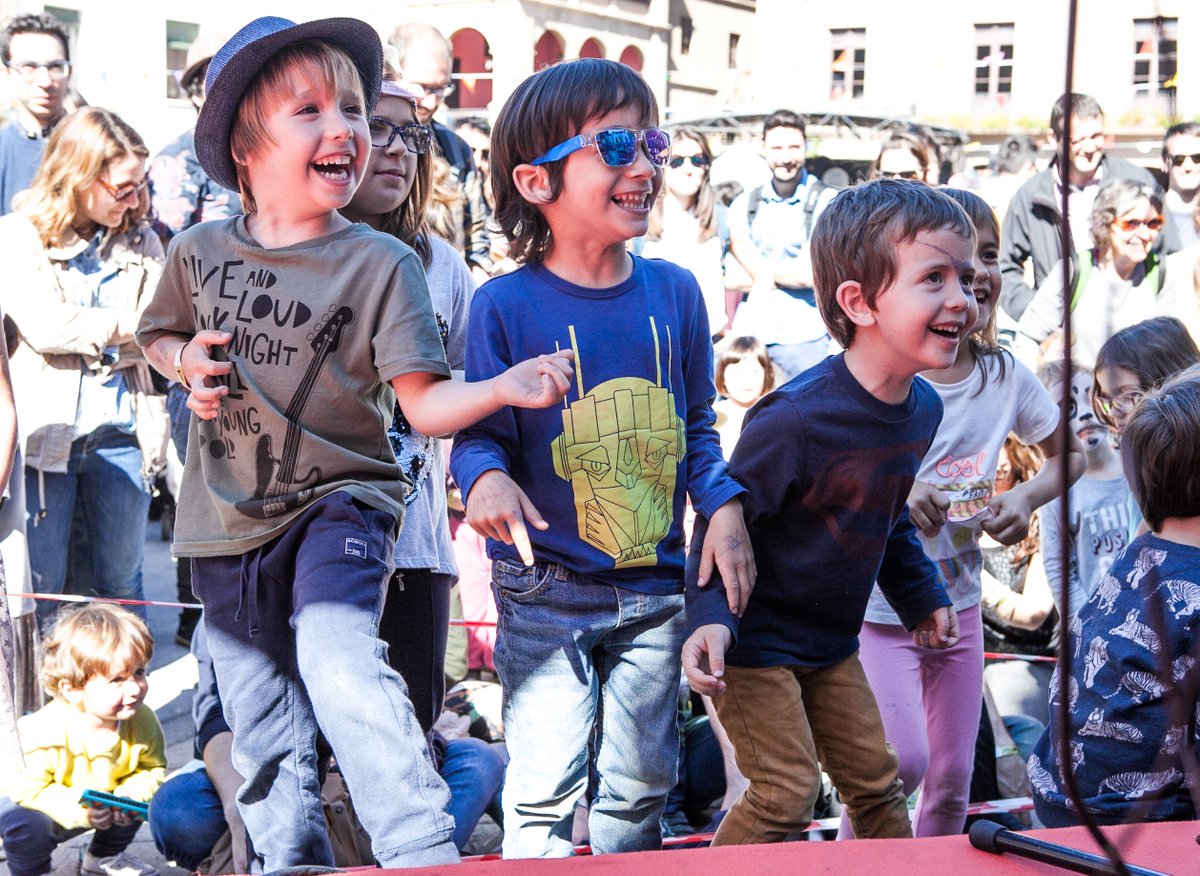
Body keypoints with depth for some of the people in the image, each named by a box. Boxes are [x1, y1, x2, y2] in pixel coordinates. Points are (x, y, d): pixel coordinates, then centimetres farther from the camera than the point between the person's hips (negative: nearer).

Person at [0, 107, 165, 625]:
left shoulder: (141, 244, 9)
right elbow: (43, 326, -15)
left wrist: (88, 341, -13)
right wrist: (123, 328, -13)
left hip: (120, 434, 3)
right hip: (44, 433, -3)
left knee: (119, 584, 12)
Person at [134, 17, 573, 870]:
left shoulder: (381, 264, -9)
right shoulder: (200, 251, 1)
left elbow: (426, 404, -13)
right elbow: (159, 334, 21)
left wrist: (508, 386, -32)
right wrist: (186, 361, -1)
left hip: (339, 504, -4)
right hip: (228, 524, 4)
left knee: (339, 663, -30)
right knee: (267, 748, 10)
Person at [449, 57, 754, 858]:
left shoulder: (674, 290, 2)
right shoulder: (506, 304, -11)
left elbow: (698, 426, 10)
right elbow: (479, 432, -7)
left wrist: (725, 507, -5)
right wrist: (485, 478, -29)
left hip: (654, 590, 4)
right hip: (546, 590, -4)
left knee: (643, 781, 13)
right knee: (547, 787, -4)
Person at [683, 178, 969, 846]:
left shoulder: (923, 408, -2)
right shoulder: (797, 418, -29)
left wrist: (922, 596, 21)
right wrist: (711, 616, -32)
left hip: (831, 643, 8)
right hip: (756, 639, -8)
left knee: (876, 782, 14)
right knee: (787, 797, -9)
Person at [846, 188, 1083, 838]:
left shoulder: (1008, 378, -4)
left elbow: (1068, 454, 14)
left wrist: (1026, 497, -6)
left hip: (959, 606, 5)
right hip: (877, 606, -5)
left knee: (951, 780, 11)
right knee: (903, 763, -14)